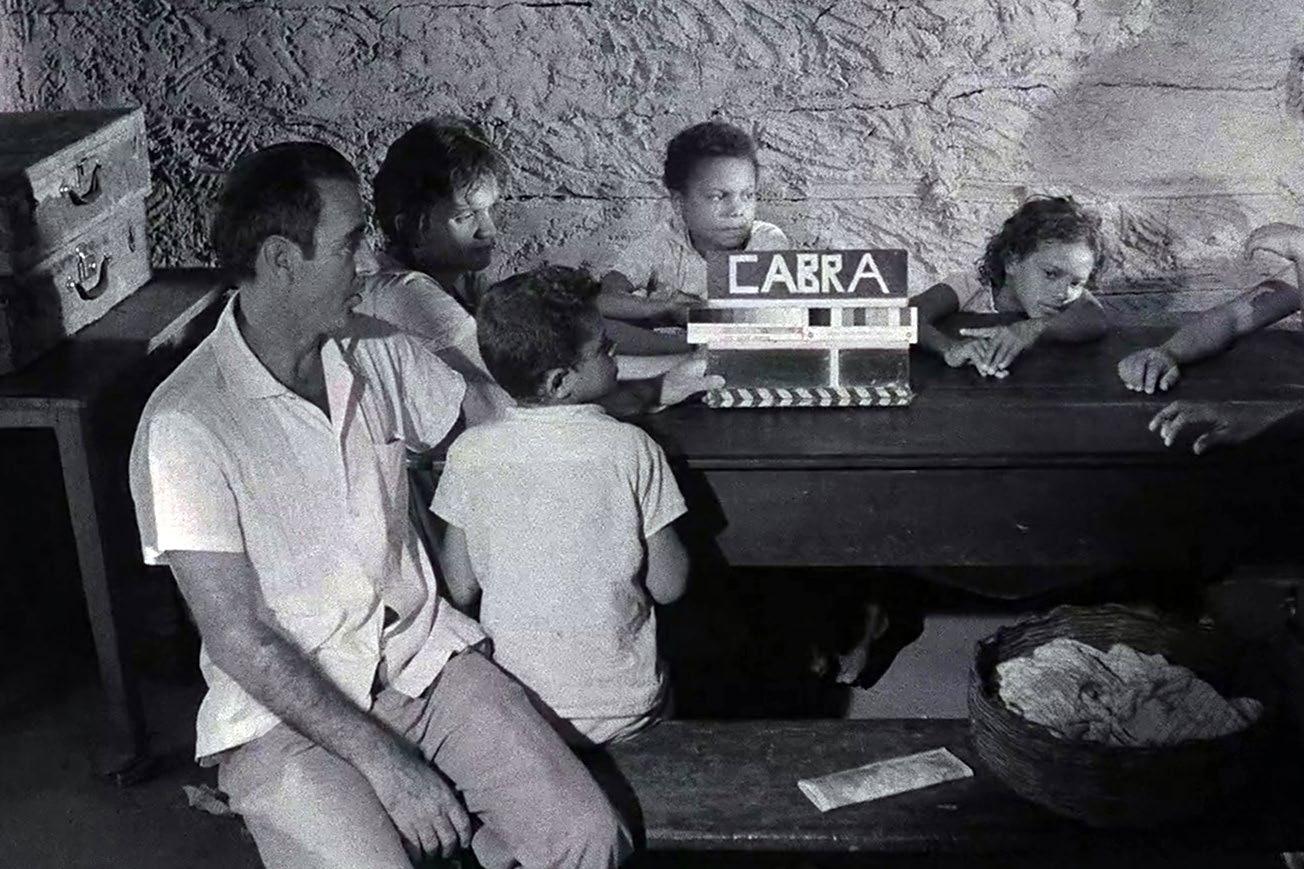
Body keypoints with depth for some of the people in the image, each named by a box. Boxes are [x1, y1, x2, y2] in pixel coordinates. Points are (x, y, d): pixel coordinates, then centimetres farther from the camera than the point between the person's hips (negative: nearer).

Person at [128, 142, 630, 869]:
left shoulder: (379, 353, 2)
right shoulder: (187, 425, -15)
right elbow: (240, 640, -15)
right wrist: (381, 761, -20)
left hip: (424, 657, 4)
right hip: (285, 708, -4)